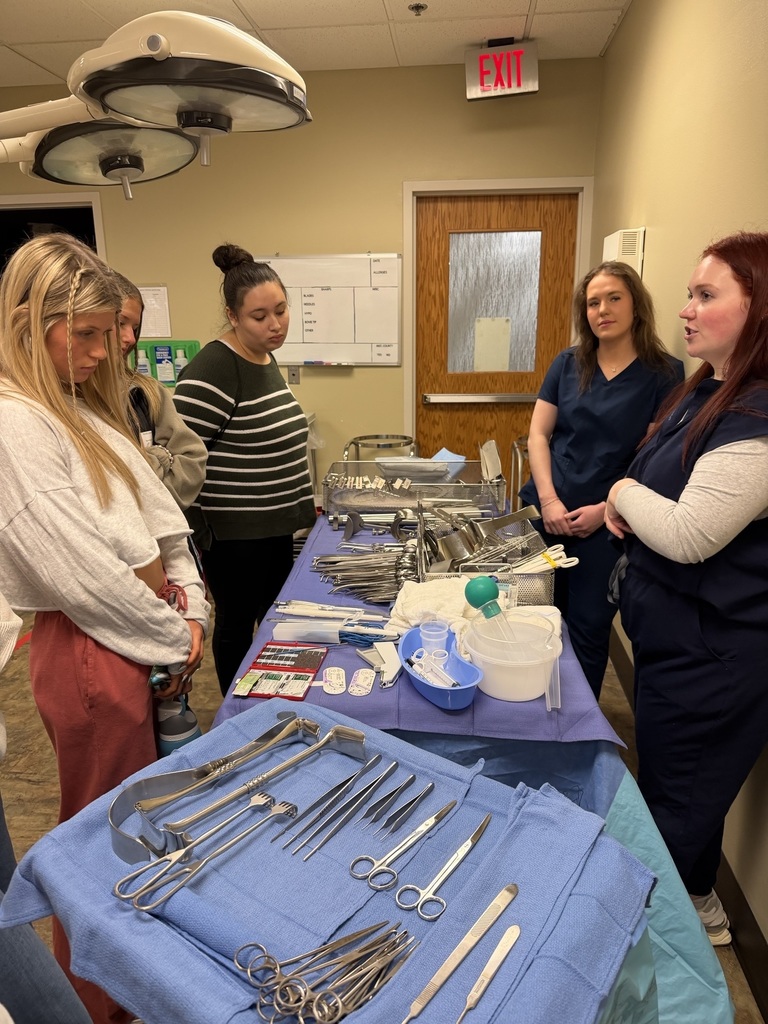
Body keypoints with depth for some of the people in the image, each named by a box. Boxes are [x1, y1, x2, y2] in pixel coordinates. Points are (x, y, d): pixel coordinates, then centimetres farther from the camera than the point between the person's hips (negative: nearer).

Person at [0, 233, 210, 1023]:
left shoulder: (87, 408, 11)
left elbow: (158, 513, 10)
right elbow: (83, 572, -21)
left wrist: (191, 610, 0)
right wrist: (174, 641, -10)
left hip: (149, 640, 9)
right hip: (92, 655, -8)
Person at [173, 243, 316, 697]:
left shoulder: (267, 359, 7)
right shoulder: (212, 369, -20)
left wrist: (302, 501, 18)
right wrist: (196, 538, -20)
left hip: (277, 525, 9)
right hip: (234, 534, -8)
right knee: (237, 624, 10)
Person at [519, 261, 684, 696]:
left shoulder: (665, 373, -5)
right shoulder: (567, 364, 5)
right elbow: (539, 433, 3)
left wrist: (606, 509, -14)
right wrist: (548, 500, -9)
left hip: (607, 525, -3)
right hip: (546, 513, 3)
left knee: (587, 628, 7)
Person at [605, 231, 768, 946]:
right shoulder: (707, 391, 6)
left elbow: (689, 535, -29)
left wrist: (624, 490, -12)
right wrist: (624, 502, -3)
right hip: (674, 626, 10)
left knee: (677, 794, 11)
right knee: (679, 783, 27)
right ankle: (697, 903, 50)